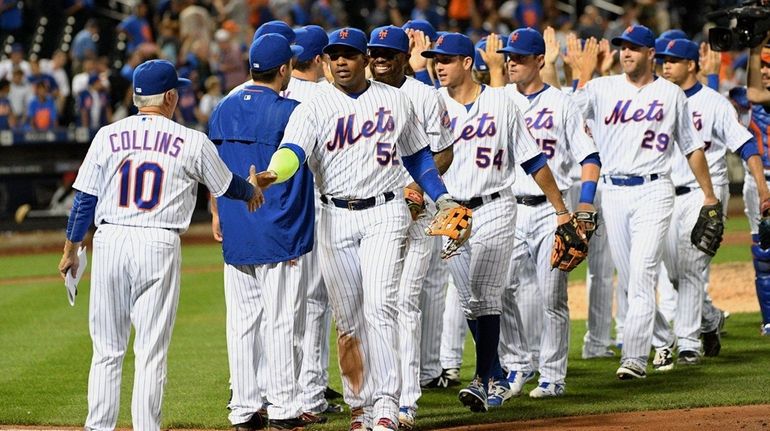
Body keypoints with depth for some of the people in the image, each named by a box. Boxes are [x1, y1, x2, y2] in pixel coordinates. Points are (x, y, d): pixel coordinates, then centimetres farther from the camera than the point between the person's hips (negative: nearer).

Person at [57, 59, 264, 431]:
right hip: (159, 247, -2)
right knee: (151, 351, 2)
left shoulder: (108, 136, 5)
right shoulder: (192, 142, 1)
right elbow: (227, 186, 17)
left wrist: (71, 250, 15)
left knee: (107, 349, 9)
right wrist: (252, 191, 39)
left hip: (109, 243, 2)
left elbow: (84, 199, 5)